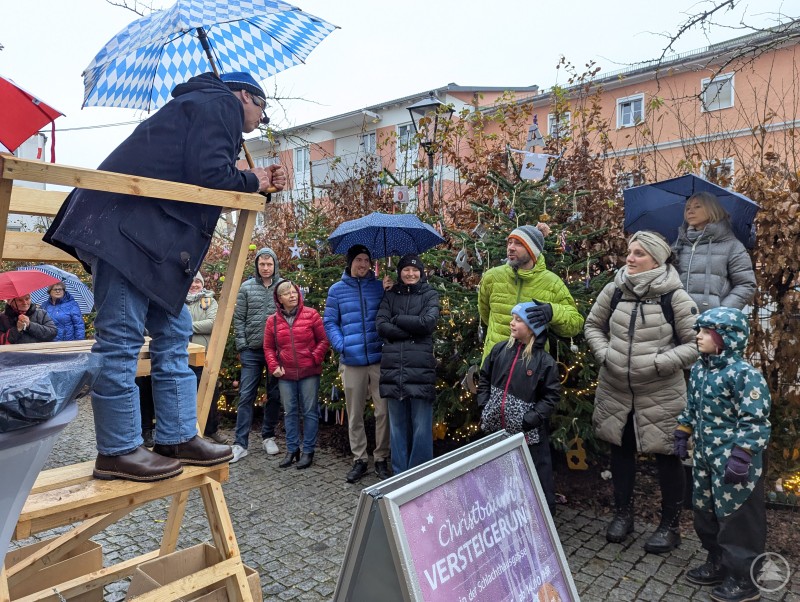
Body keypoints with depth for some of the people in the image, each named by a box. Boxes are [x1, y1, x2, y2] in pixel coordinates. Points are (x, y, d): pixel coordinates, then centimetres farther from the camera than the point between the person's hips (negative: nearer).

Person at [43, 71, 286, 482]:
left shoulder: (204, 106, 30)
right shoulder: (222, 103, 0)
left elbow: (207, 183, 23)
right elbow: (210, 176, -15)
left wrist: (261, 185, 20)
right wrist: (252, 181, 3)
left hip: (150, 234, 11)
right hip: (126, 226, -11)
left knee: (173, 333, 9)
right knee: (121, 338, -7)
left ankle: (178, 438, 14)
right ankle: (117, 451, 0)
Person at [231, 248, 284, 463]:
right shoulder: (246, 287, 2)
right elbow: (239, 319, 4)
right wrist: (242, 346, -2)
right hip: (252, 350, 0)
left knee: (274, 395, 10)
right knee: (246, 395, 0)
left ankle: (268, 437, 25)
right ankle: (240, 443, 6)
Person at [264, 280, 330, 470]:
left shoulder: (311, 315, -2)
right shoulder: (273, 321, 5)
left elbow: (324, 340, 0)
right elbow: (268, 348, 10)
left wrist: (315, 358, -10)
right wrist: (274, 366, -3)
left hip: (309, 373, -2)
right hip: (285, 375, 3)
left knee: (309, 411, 3)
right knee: (290, 412, 11)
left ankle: (308, 451, 14)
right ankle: (292, 449, 23)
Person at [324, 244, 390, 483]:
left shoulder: (380, 287, 6)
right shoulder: (337, 290, 6)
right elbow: (329, 322, 7)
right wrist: (341, 345, -7)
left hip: (379, 359, 0)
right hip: (351, 362, 1)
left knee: (384, 411, 2)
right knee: (354, 414, 9)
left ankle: (382, 458, 17)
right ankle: (359, 460, 22)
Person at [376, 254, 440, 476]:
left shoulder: (430, 294, 10)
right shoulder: (390, 295, 15)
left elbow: (429, 322, -7)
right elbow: (380, 325, 1)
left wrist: (397, 319, -1)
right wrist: (412, 331, -7)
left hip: (420, 367, -2)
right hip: (393, 367, 3)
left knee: (421, 427, -2)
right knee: (397, 425, 10)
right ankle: (399, 474, 22)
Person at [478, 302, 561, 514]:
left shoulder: (544, 360, -11)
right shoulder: (500, 349, -1)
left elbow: (552, 395, -8)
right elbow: (484, 378, 9)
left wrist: (533, 418, -16)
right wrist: (483, 406, 1)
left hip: (528, 432, -4)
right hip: (497, 427, 4)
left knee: (538, 476, 8)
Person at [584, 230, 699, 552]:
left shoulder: (675, 297, -13)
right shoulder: (614, 290, -2)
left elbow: (696, 345, -9)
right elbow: (593, 325, 10)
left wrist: (657, 364, -19)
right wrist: (604, 354, -6)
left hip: (661, 393, -4)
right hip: (615, 389, 4)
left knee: (666, 455, 9)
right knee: (621, 449, 16)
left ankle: (670, 525, 27)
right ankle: (623, 513, 35)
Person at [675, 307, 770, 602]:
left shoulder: (744, 374, -19)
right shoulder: (698, 369, 7)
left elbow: (754, 422, -21)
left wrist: (741, 457, -24)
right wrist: (682, 435, 19)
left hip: (733, 460, -8)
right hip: (705, 457, 9)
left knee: (737, 519, 5)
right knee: (706, 513, 20)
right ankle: (718, 564, 39)